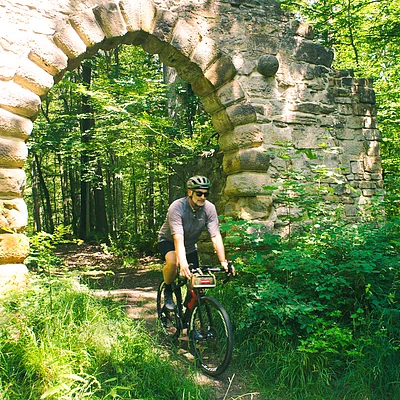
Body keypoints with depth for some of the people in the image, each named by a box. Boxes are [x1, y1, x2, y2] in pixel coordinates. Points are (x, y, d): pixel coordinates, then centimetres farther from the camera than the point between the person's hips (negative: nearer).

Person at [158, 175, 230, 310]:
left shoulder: (209, 208, -21)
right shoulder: (176, 207, -33)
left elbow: (216, 236, -24)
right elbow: (178, 239, -43)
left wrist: (223, 262, -35)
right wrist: (183, 264, -55)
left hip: (190, 245, 4)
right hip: (168, 241, -4)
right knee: (173, 262, -35)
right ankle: (167, 290, -6)